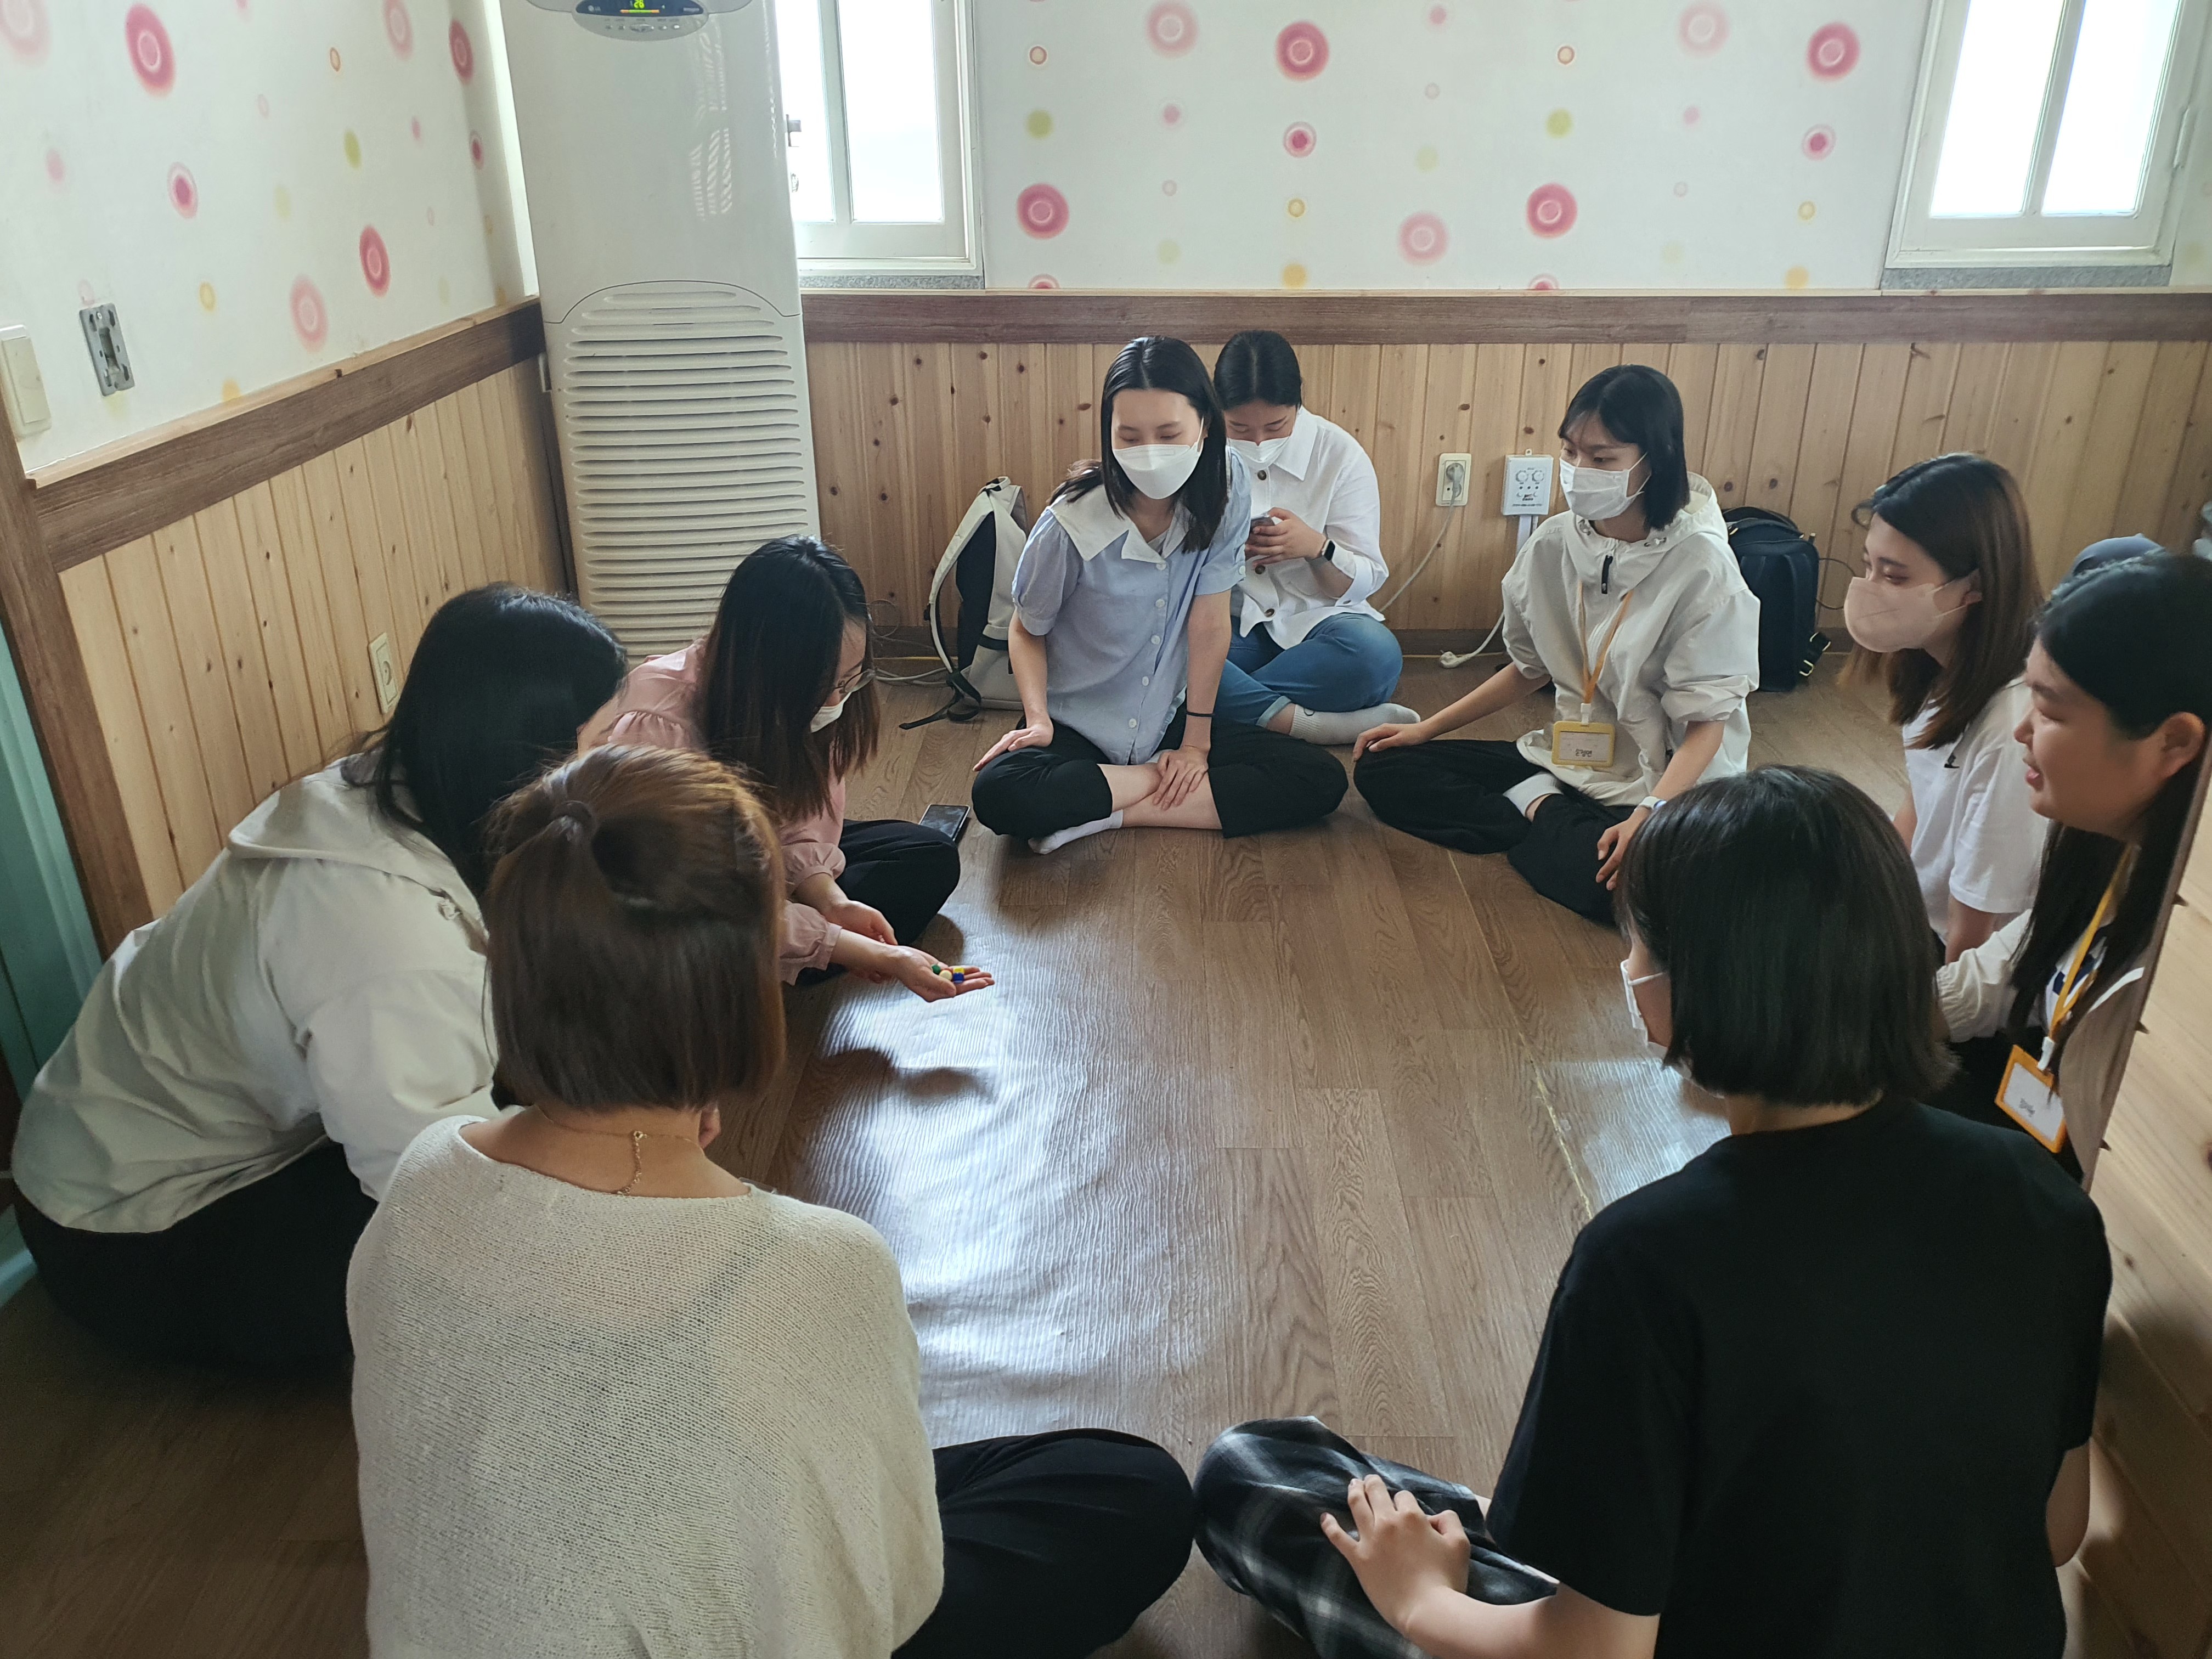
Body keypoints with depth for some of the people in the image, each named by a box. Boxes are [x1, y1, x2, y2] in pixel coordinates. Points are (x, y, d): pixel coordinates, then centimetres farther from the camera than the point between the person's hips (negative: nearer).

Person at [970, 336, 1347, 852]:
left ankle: (1106, 815, -14)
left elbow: (1210, 621, -12)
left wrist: (1197, 741, -9)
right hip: (1078, 725, -3)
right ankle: (1170, 783, -11)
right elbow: (1027, 631, -4)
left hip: (1171, 716, 3)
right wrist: (1038, 718, -20)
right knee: (1000, 795, -33)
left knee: (1321, 781, -13)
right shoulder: (1071, 525, -21)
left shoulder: (1225, 487, -14)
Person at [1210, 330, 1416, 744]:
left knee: (1376, 653, -34)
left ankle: (1231, 700, -23)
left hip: (1312, 620, 0)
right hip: (1226, 621, 0)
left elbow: (1366, 581, -3)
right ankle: (1308, 723, -30)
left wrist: (1318, 547, -24)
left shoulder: (1341, 455, -3)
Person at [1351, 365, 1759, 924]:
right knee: (1383, 770, 0)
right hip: (1564, 762, 6)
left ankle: (1536, 813, -8)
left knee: (1611, 878, -40)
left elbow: (1706, 723, -18)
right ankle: (1542, 810, -7)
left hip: (1662, 786, -6)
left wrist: (1650, 814, -34)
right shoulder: (1553, 543, -2)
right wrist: (1427, 729, 9)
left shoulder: (1700, 566, -18)